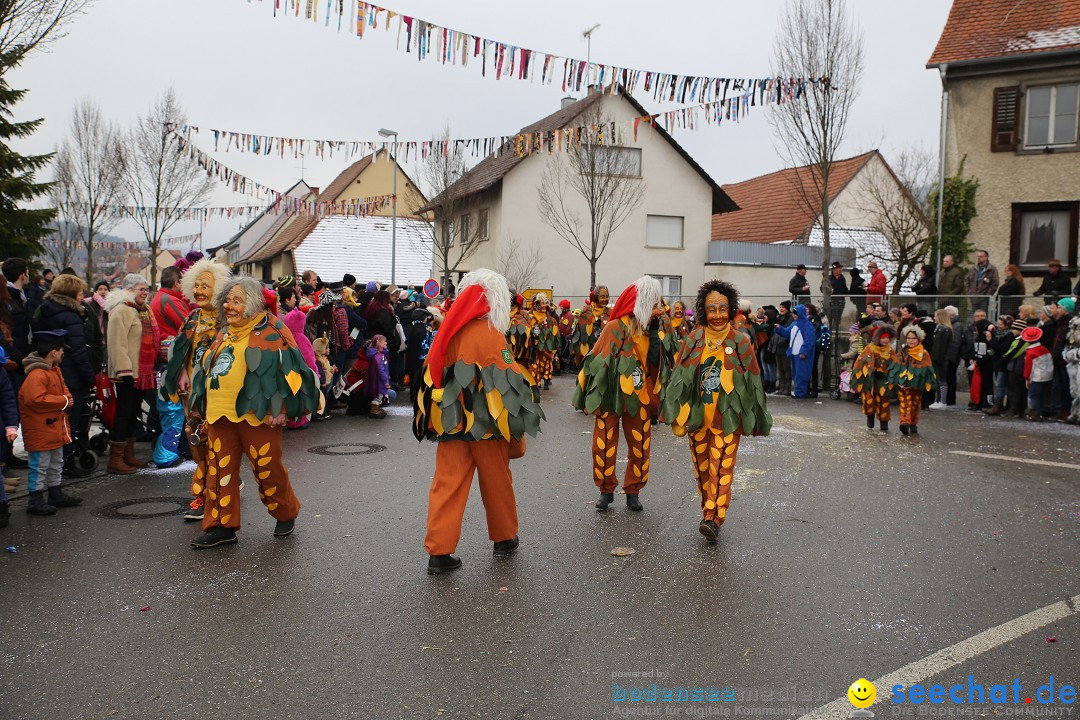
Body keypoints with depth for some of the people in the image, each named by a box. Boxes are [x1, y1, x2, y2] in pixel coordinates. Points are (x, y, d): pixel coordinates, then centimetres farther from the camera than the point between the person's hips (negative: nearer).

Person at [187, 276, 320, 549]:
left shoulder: (270, 330, -5)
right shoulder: (224, 333, 17)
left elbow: (288, 368, -10)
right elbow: (207, 367, 26)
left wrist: (279, 409, -16)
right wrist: (201, 403, 22)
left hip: (255, 413, -7)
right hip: (220, 413, 7)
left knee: (267, 468, 2)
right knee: (219, 467, 6)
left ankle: (285, 515, 24)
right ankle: (221, 526, 15)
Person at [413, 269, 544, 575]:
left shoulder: (447, 331, 6)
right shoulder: (490, 335, -11)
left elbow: (431, 377, 10)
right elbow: (508, 384, -12)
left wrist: (432, 419, 18)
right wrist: (516, 433, -5)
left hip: (450, 421, 4)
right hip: (484, 423, -4)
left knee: (447, 483, 4)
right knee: (497, 481, 13)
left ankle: (439, 552, 1)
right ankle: (504, 539, 29)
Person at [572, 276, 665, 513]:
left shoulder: (653, 331, 4)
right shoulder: (615, 329, -10)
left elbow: (656, 362, -9)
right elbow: (596, 362, -6)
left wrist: (654, 331, -15)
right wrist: (590, 396, -5)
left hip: (639, 398, 4)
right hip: (610, 396, -3)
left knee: (640, 448, 7)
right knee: (603, 447, 2)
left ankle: (633, 491, 23)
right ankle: (606, 490, 19)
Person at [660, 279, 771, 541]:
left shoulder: (741, 343, -3)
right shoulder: (693, 341, 1)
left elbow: (752, 383, 3)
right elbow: (678, 378, 3)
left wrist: (756, 421, 7)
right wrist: (677, 416, -2)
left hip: (727, 417, -3)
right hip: (696, 416, 3)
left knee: (721, 468, -9)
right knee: (702, 468, 12)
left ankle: (714, 518, -11)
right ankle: (709, 510, 25)